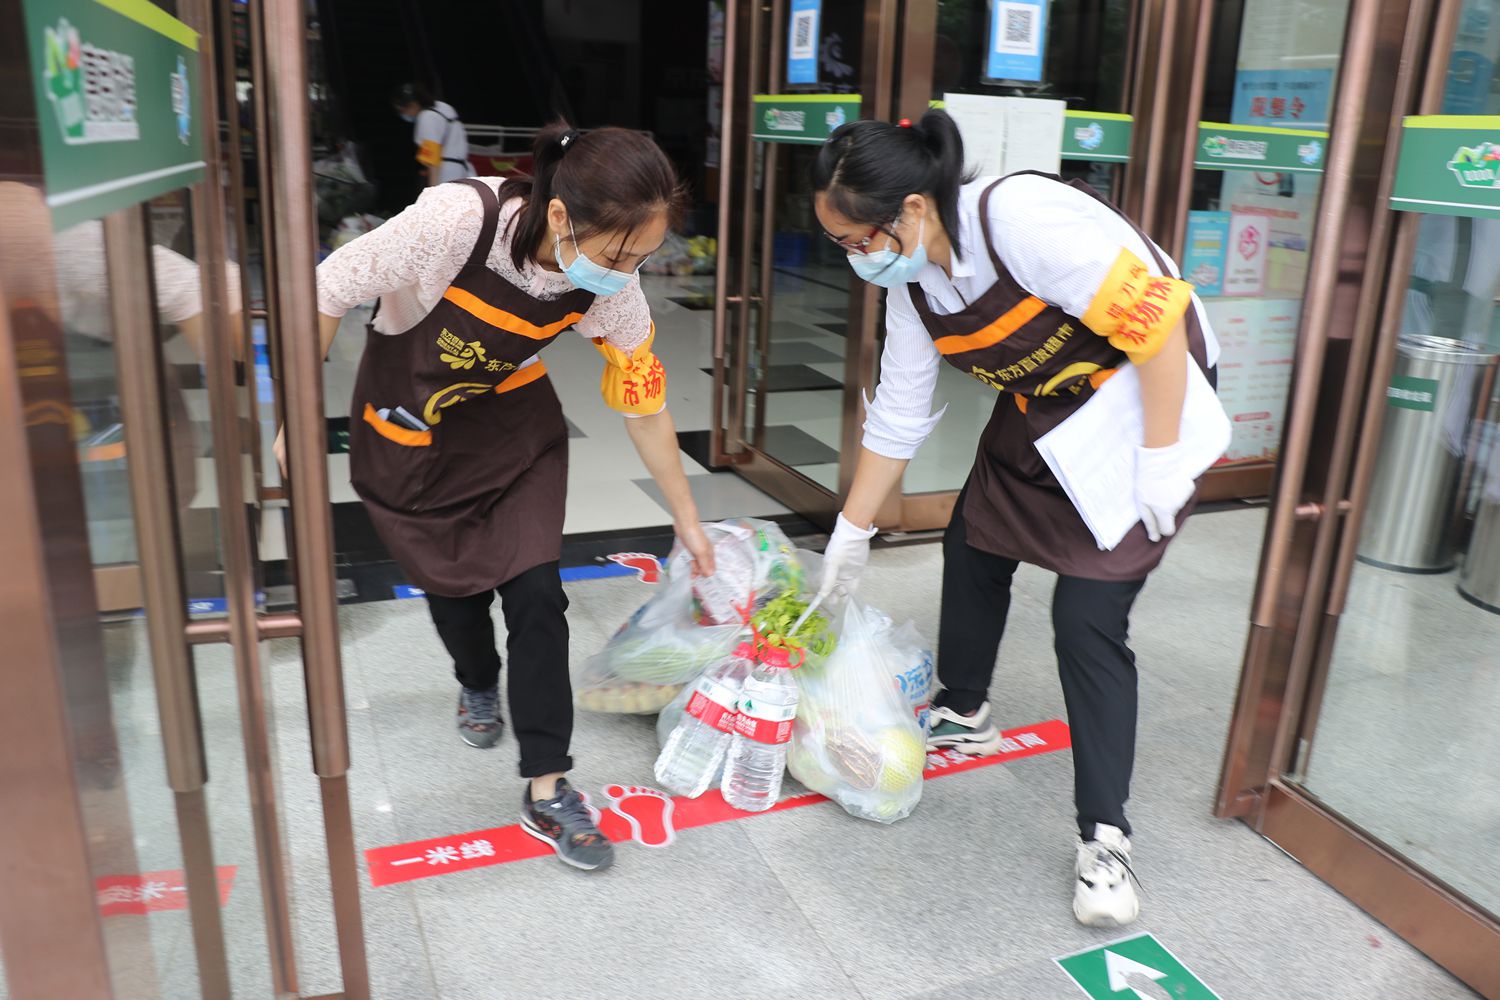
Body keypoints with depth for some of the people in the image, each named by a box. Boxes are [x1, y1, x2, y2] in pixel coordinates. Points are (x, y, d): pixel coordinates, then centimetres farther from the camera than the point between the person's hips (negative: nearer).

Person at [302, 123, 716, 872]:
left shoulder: (612, 292, -23)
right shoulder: (457, 219, -36)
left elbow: (644, 407, -9)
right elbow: (328, 291, -23)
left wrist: (687, 521, -1)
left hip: (514, 427, 2)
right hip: (407, 428, -2)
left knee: (536, 596, -8)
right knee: (454, 583, 12)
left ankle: (546, 793, 5)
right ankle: (478, 687, 48)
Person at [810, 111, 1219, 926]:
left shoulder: (1023, 218, -32)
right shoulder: (910, 283, -6)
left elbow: (1155, 318, -29)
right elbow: (897, 415, 2)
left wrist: (1159, 460, -24)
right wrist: (851, 536, 7)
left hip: (1150, 394, -8)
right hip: (1041, 408, 8)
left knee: (1089, 616, -12)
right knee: (971, 547, 13)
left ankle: (1104, 838, 1)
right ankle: (963, 713, 40)